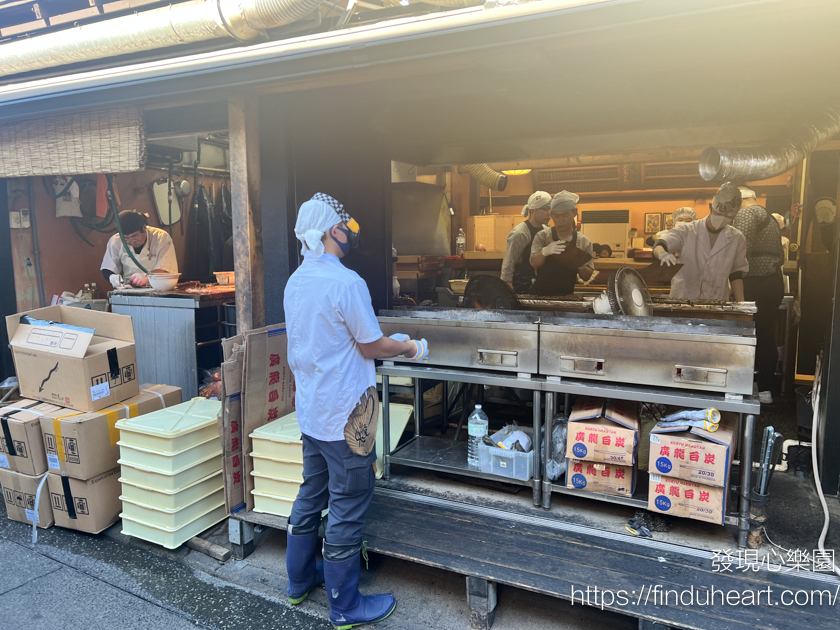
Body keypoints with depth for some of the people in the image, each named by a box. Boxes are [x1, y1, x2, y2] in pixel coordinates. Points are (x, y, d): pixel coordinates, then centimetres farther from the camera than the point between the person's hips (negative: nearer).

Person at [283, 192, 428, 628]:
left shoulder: (295, 281, 6)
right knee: (347, 508, 5)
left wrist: (386, 342, 17)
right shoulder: (346, 282, -21)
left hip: (310, 409, 9)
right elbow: (372, 348, -15)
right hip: (344, 414, -8)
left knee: (311, 495, 22)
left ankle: (299, 580, 39)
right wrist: (409, 348, 4)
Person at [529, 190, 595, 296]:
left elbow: (586, 277, 5)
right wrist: (544, 251, -28)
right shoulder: (542, 237, 0)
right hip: (541, 294, -1)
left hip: (567, 295, 1)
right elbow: (534, 264, -9)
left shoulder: (584, 242, 2)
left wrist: (581, 266, -16)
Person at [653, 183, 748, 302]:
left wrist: (740, 305, 6)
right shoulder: (686, 231, -2)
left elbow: (736, 274, 13)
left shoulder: (737, 239, 7)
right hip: (682, 300, -2)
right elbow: (659, 245, -13)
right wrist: (663, 254, -36)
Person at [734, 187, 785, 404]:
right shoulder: (770, 217, 23)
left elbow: (743, 249, -20)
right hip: (774, 283, 10)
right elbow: (779, 255, 23)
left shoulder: (746, 213, -6)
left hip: (755, 284, -10)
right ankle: (766, 389, 16)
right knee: (767, 337, 11)